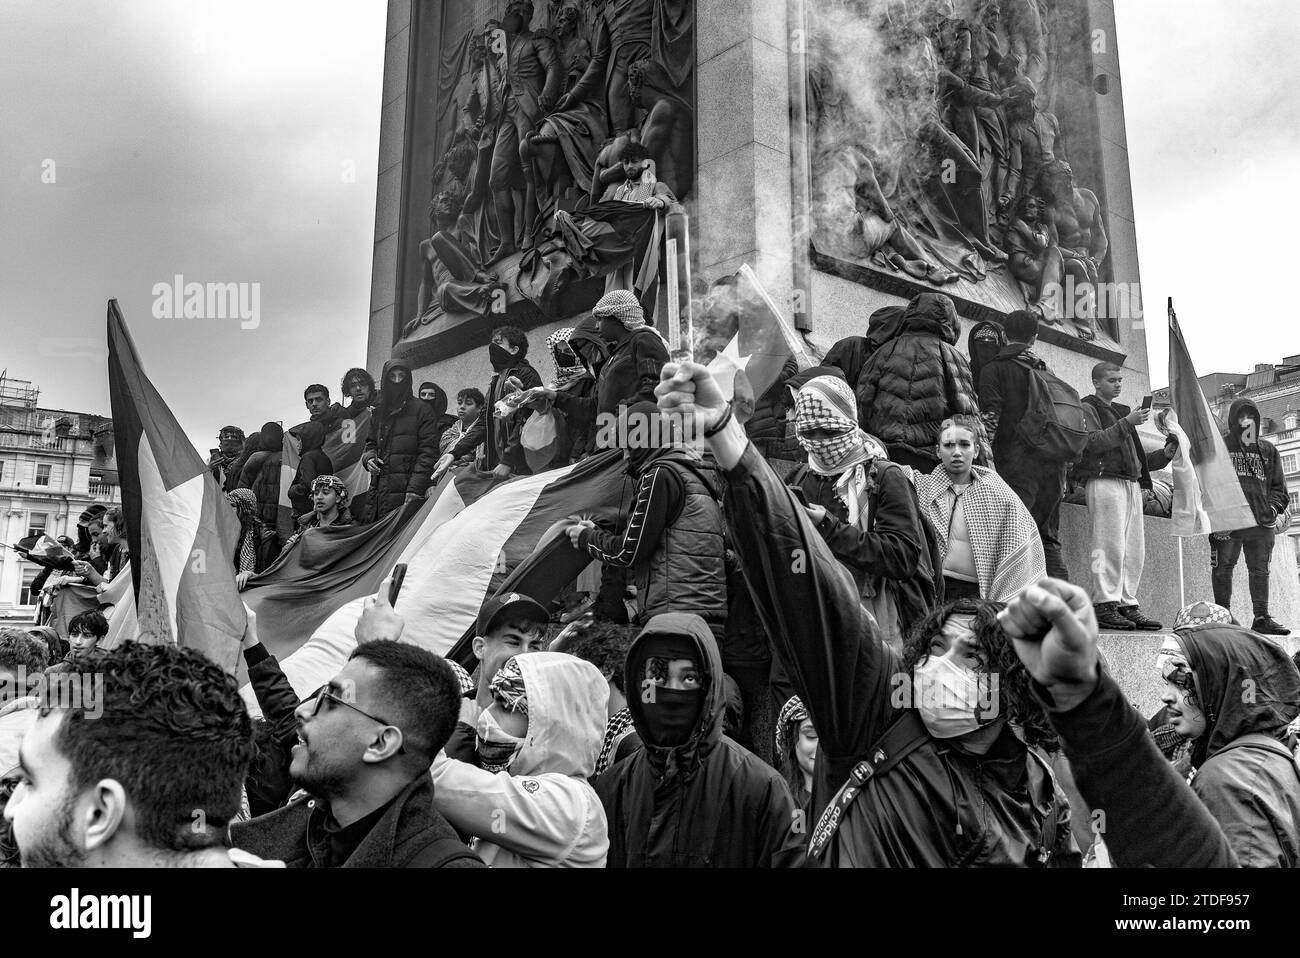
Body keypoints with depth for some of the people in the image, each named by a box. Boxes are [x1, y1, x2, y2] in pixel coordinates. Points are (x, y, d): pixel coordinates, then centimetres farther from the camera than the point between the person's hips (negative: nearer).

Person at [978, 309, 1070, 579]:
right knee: (1047, 537, 13)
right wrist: (1062, 477, 21)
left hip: (1017, 462, -6)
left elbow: (990, 417, -11)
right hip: (1053, 464, 6)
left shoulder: (994, 369, 2)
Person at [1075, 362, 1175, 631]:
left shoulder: (1122, 411, 31)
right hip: (1104, 480, -8)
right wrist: (1127, 423, -14)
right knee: (1110, 545, -15)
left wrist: (1164, 455, 13)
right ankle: (1104, 605, -16)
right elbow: (1093, 442, -12)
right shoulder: (1087, 408, 7)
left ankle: (1127, 604, 4)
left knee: (1135, 550, 2)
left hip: (1132, 483, 8)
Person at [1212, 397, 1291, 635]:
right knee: (1223, 567, -2)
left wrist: (1274, 507, 1)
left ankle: (1262, 617, 11)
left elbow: (1278, 485, 19)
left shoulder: (1268, 450, 17)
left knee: (1260, 570, 6)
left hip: (1262, 522, 4)